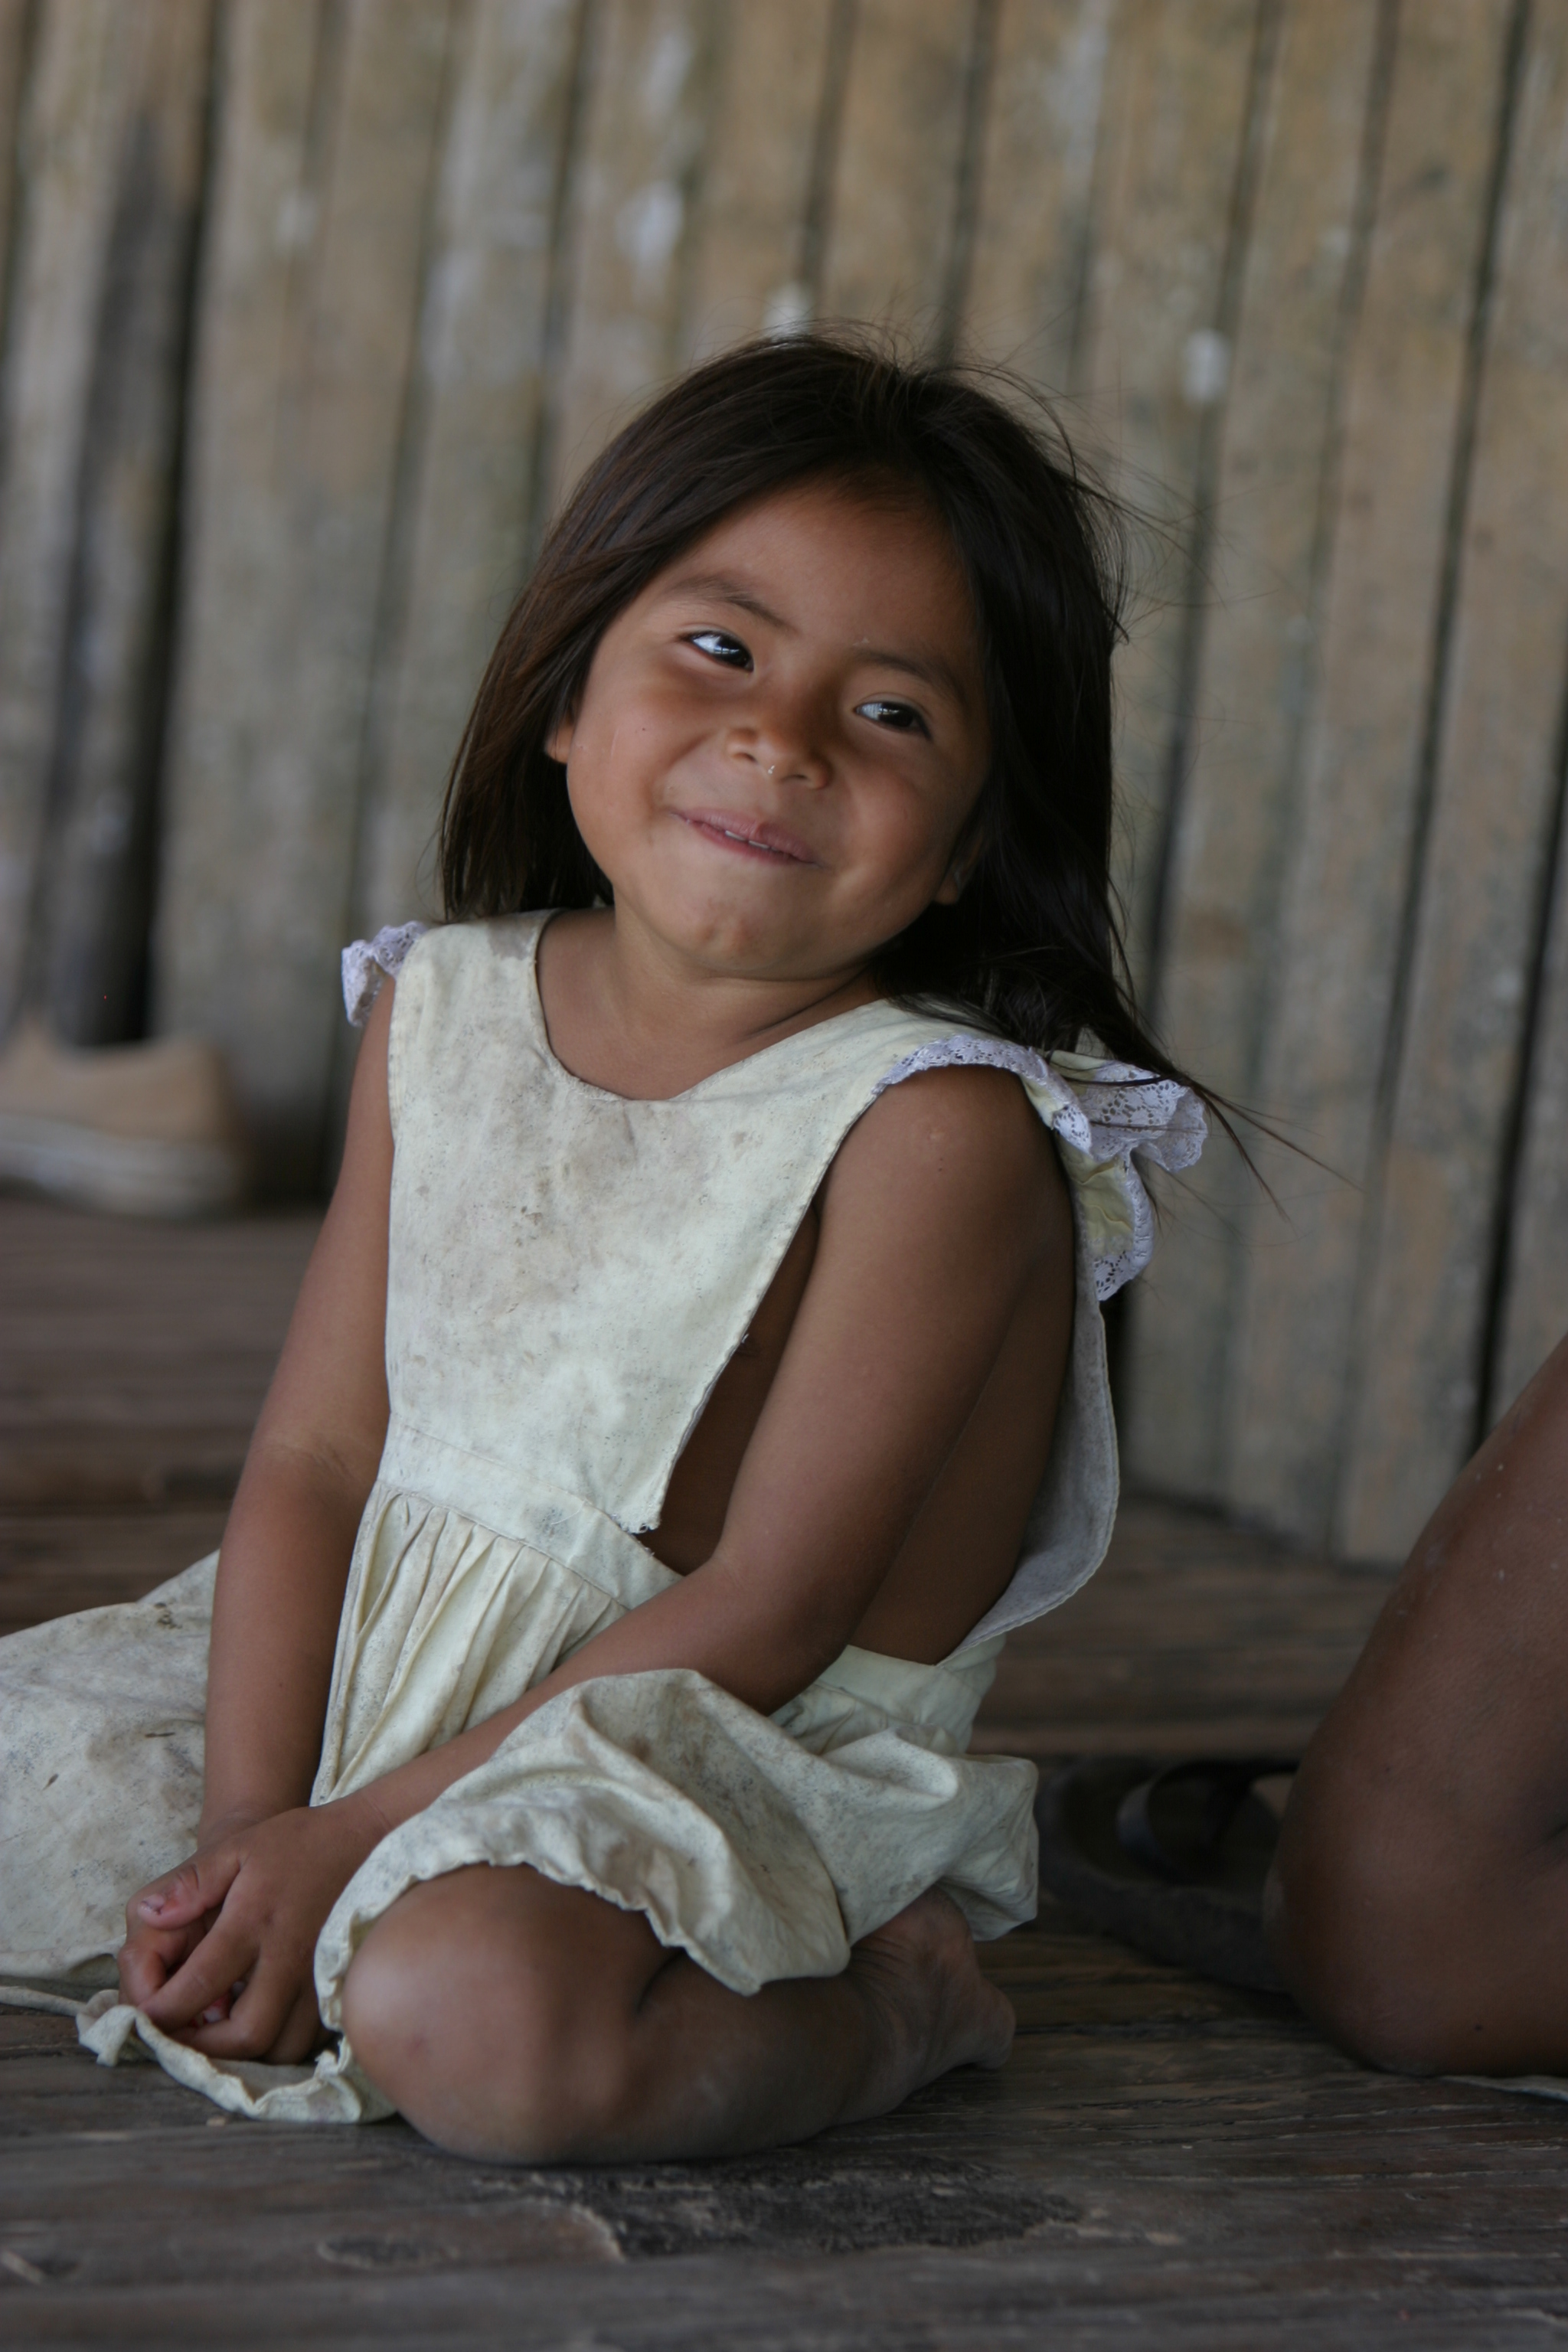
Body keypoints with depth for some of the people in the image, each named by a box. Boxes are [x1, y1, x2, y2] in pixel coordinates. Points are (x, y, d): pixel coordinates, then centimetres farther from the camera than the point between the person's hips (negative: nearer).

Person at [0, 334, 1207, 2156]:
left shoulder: (940, 1125, -17)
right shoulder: (441, 1015, 2)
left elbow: (764, 1613, -17)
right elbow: (313, 1457, 1)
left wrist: (353, 1836, -18)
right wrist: (248, 1825, -13)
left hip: (723, 1755, -7)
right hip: (370, 1673, 7)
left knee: (481, 2021, -36)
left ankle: (887, 2007, -8)